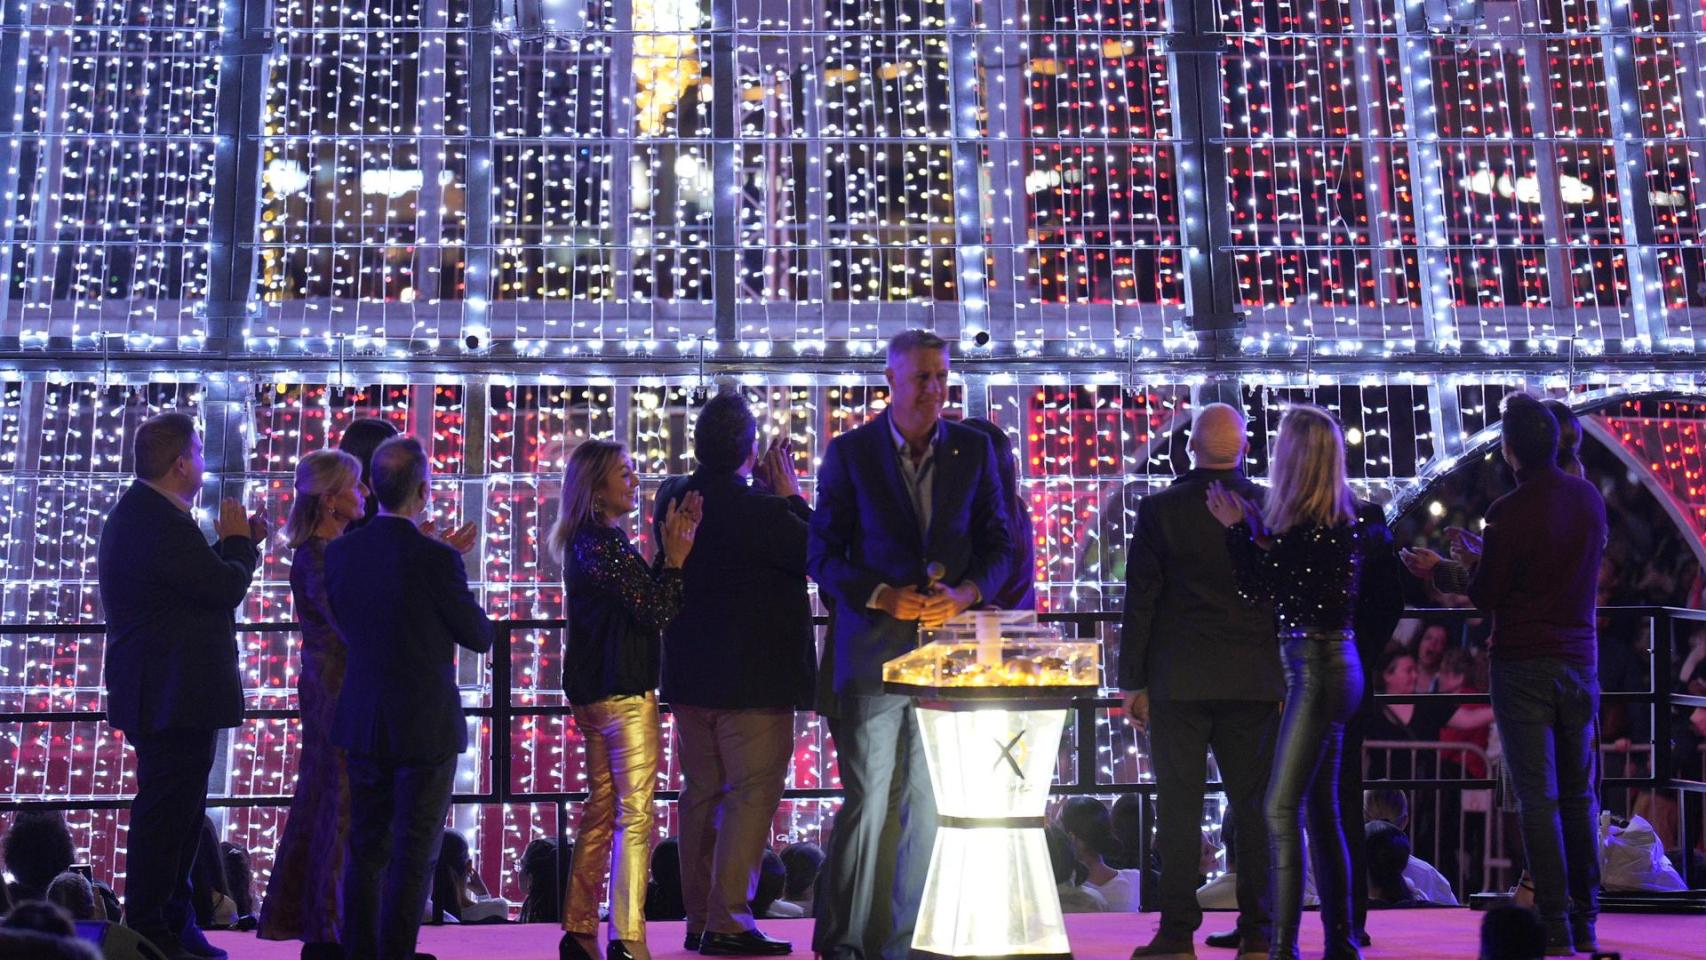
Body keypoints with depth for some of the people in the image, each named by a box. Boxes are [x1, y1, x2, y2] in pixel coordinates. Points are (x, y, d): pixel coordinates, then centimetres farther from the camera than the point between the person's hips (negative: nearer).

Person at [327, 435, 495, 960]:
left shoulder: (339, 552, -2)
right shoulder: (436, 558, -19)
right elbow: (480, 637, -7)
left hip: (361, 721, 5)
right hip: (425, 725, -5)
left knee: (366, 848, 16)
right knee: (414, 856, 4)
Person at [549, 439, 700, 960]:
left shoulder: (585, 542, 14)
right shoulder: (605, 542, -15)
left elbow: (641, 593, 12)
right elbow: (656, 613, -17)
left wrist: (667, 553, 4)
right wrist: (676, 558, -11)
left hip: (592, 692, 10)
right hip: (625, 692, -10)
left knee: (601, 809, 14)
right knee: (635, 815, -7)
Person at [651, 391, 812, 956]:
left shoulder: (672, 500, 2)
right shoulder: (761, 510, -19)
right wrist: (790, 496, -1)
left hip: (690, 676, 7)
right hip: (753, 681, -7)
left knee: (702, 795, 13)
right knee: (751, 796, -2)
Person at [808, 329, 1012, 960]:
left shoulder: (973, 450, 9)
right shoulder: (850, 452, 2)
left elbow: (997, 545, 11)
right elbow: (823, 555, 1)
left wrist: (965, 593, -9)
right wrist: (884, 597, -13)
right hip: (872, 648, -2)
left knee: (930, 803, 5)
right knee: (866, 800, -2)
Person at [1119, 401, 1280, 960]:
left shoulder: (1159, 510, -5)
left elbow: (1140, 602, -3)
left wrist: (1133, 682, 3)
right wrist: (1286, 679, 14)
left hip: (1179, 683, -2)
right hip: (1255, 683, 2)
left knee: (1179, 809, 2)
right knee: (1254, 807, 8)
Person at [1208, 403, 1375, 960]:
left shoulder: (1316, 526, -17)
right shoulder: (1334, 521, 11)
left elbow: (1257, 589, -12)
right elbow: (1273, 587, 13)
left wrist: (1239, 529, -3)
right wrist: (1257, 532, 7)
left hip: (1318, 668, -10)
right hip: (1329, 666, 10)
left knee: (1284, 808, -9)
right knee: (1320, 809, 13)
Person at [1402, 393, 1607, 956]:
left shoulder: (1508, 513, -16)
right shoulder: (1590, 498, 3)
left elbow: (1486, 597, -7)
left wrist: (1439, 570, 12)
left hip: (1522, 665, -5)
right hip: (1579, 659, 5)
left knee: (1539, 799, -3)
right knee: (1578, 795, 12)